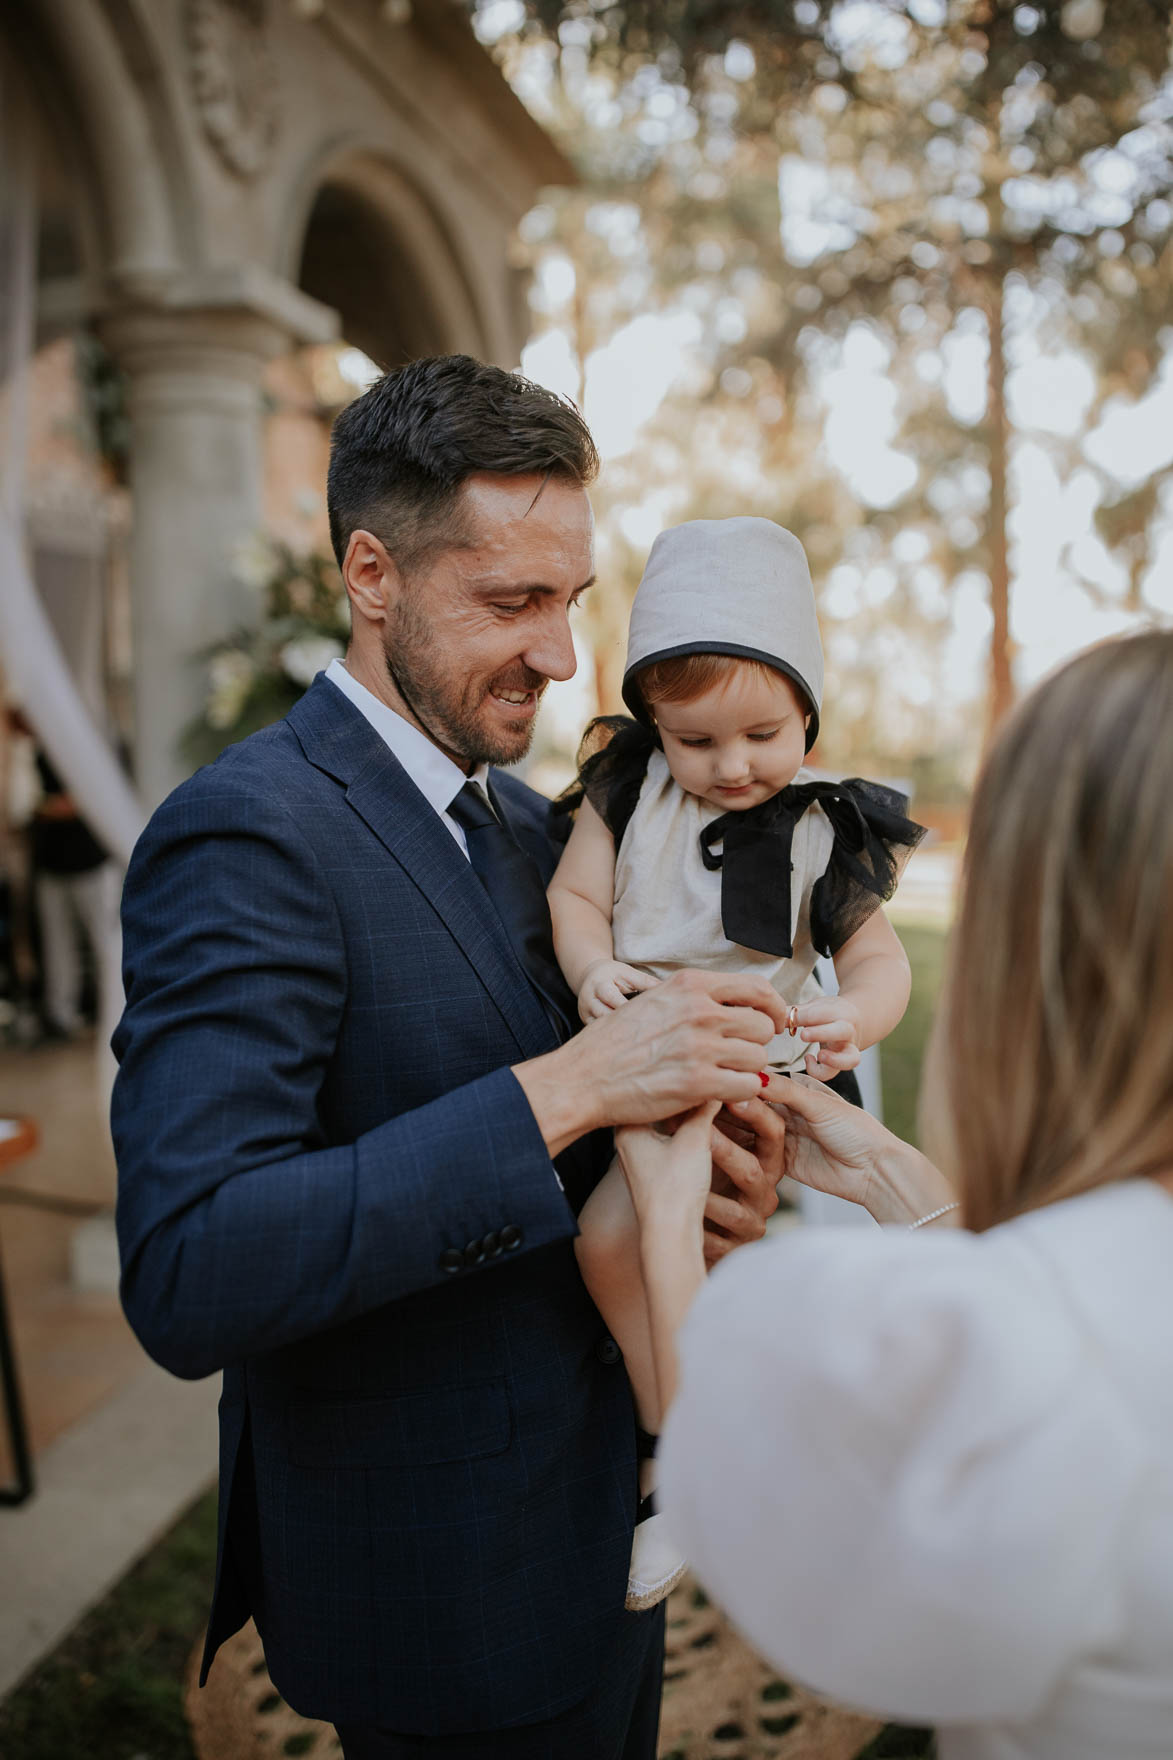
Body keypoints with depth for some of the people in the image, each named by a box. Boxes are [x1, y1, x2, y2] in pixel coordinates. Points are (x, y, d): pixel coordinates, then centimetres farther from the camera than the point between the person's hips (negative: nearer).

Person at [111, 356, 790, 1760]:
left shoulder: (519, 817, 5)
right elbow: (188, 1283, -31)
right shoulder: (246, 834, -23)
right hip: (444, 1591, -8)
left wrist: (723, 1168, -11)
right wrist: (564, 1089, -33)